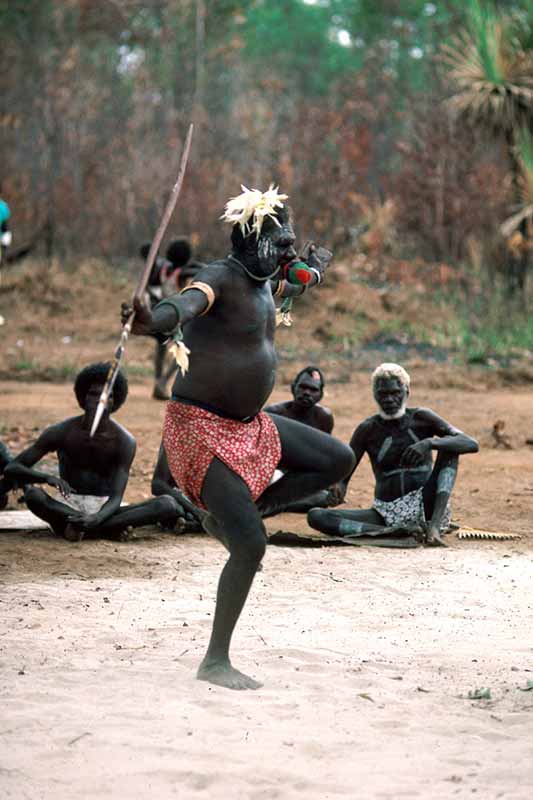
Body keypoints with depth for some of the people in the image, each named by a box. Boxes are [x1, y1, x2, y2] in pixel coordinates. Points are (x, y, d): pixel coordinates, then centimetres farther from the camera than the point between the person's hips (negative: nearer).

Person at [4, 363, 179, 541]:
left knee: (168, 505, -25)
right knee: (32, 494, -34)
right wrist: (48, 477, -34)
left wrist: (98, 518, -45)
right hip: (67, 506, -1)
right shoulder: (62, 432, -10)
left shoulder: (124, 441, -12)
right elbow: (11, 469, -12)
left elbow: (116, 498, -20)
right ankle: (113, 527, -27)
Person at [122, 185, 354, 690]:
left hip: (249, 424, 10)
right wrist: (150, 321, -64)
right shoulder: (219, 279, -20)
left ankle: (231, 515, 15)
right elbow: (184, 305, -44)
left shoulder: (262, 280, 8)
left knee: (337, 460, 15)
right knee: (251, 546, -16)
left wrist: (308, 277, 51)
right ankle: (215, 662, -4)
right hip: (202, 428, -10)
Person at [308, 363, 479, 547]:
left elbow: (472, 444, -11)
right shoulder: (367, 430, 2)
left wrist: (429, 443, -29)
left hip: (425, 507, -1)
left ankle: (433, 526, -30)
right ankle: (394, 531, -32)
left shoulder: (421, 419, 0)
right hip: (387, 513, 1)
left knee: (448, 446, -17)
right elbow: (342, 477, 1)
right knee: (315, 516, -19)